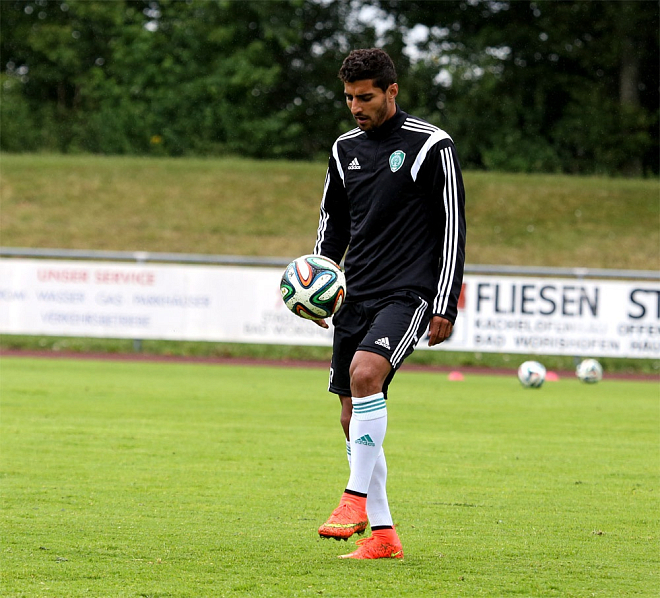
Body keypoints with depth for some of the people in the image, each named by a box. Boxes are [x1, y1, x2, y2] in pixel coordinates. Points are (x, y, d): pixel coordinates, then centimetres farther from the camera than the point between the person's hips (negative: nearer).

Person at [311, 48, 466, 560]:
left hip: (409, 292, -7)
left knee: (365, 373, -30)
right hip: (355, 296, 7)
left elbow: (453, 228, -5)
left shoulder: (431, 146, -5)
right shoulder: (346, 149, 12)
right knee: (353, 417, 3)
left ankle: (356, 499, -24)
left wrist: (445, 306, -10)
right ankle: (382, 534, 11)